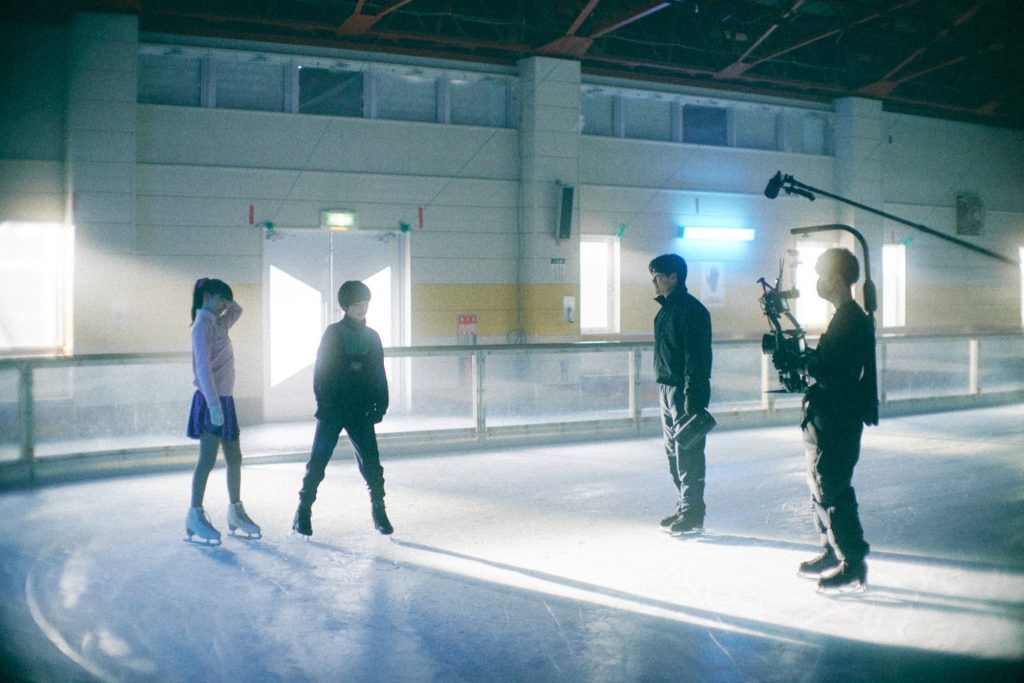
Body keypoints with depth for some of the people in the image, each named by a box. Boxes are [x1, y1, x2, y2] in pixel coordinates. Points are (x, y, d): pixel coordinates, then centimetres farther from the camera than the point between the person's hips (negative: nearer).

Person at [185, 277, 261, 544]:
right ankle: (195, 515, -5)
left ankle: (236, 511, 20)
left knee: (234, 458, 11)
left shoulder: (218, 324, 15)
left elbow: (237, 310, 35)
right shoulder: (202, 325, -11)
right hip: (210, 400, -9)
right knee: (207, 459, -10)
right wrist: (214, 404, -28)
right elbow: (203, 366, -21)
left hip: (225, 399, 9)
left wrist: (223, 299, 15)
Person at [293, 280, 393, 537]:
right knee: (318, 462, 1)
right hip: (332, 411, -3)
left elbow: (379, 375, 11)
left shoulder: (372, 337, 8)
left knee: (371, 463, 1)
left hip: (361, 412, 3)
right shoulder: (333, 333, -2)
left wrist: (380, 406, 3)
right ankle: (303, 512, 11)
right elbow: (321, 371, -4)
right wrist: (323, 404, -10)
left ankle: (379, 511, 14)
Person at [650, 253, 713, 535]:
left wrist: (691, 397, -22)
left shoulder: (692, 310, -14)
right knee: (674, 451, 14)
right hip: (667, 389, 10)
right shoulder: (666, 309, 15)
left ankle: (693, 514, 2)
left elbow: (696, 357, -19)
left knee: (687, 453, -5)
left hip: (685, 391, -10)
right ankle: (684, 507, 24)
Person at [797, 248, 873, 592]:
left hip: (835, 424, -11)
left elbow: (833, 377, -26)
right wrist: (805, 357, 3)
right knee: (823, 490, 18)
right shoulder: (848, 318, 14)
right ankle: (832, 554, 30)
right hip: (829, 421, 11)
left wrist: (802, 361, -14)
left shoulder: (850, 321, -19)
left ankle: (853, 567, 4)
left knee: (831, 493, -4)